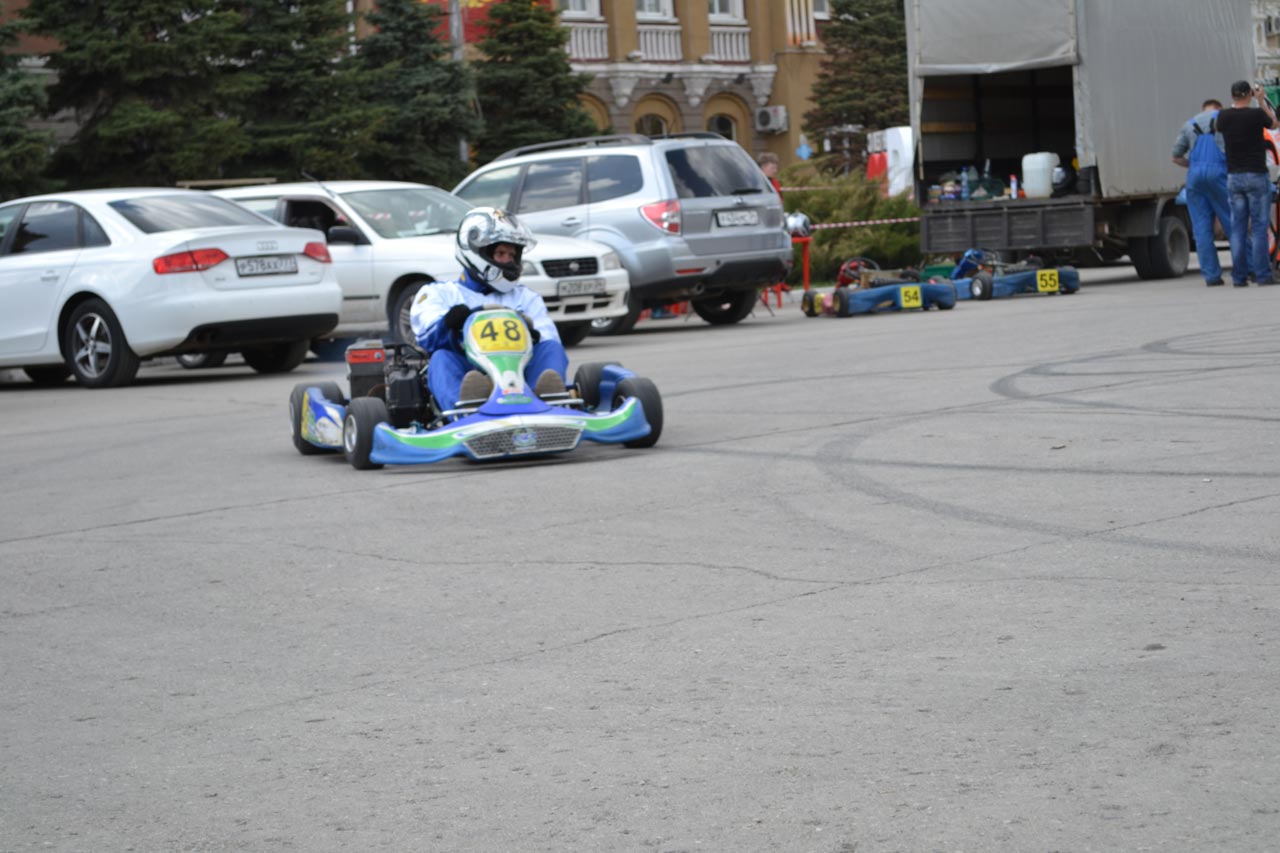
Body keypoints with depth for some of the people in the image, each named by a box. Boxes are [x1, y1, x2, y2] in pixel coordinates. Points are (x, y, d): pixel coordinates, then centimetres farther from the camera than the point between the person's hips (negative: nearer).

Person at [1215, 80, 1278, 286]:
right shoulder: (1256, 114, -11)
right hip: (1256, 175, -4)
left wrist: (1235, 104, 27)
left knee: (1238, 228, 6)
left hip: (1233, 177, 4)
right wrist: (1262, 100, 15)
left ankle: (1239, 276, 3)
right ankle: (1262, 274, -4)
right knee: (1259, 226, -1)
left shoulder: (1223, 117, 0)